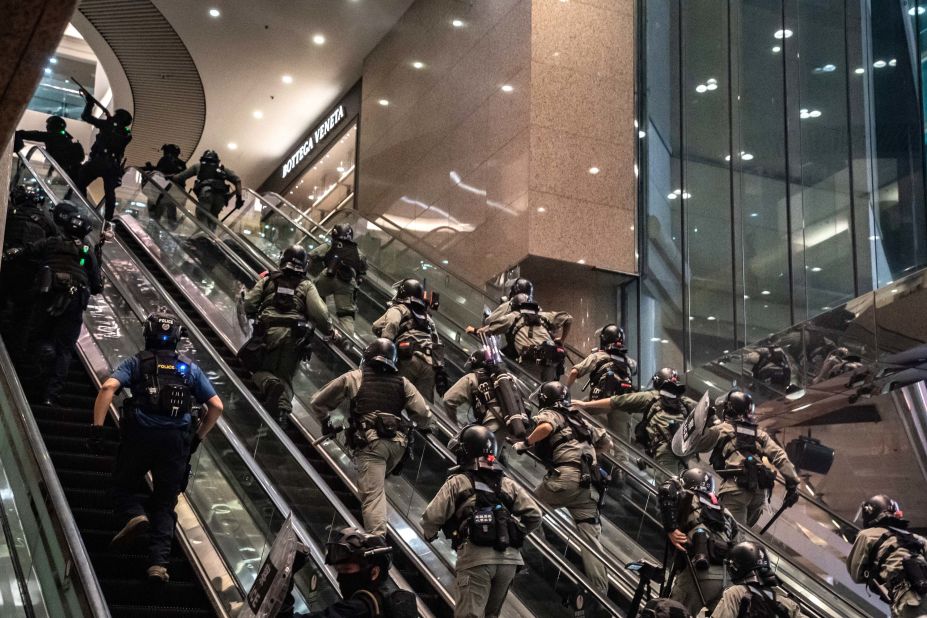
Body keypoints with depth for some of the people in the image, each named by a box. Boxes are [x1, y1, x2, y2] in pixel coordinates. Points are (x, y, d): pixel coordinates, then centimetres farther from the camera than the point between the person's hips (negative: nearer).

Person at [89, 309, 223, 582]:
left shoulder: (137, 362, 9)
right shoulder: (190, 368, 15)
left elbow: (108, 388, -9)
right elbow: (216, 406, 11)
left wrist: (97, 429, -9)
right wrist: (197, 438, 20)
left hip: (140, 436, -2)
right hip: (177, 442, 2)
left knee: (123, 486, 20)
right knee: (164, 504, 11)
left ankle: (134, 516, -12)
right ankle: (159, 562, -2)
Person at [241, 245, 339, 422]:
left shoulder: (268, 280, 11)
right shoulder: (306, 285, 8)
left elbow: (249, 303, 4)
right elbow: (319, 312, -3)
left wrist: (254, 317, 26)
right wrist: (330, 331, 12)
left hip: (268, 334, 0)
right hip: (294, 337, 0)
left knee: (261, 370, 14)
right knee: (286, 377, 10)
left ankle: (270, 383, -22)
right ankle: (284, 407, -20)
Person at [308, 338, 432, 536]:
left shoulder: (354, 378, 10)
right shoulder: (402, 383, 16)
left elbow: (317, 403, 13)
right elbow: (423, 413, 8)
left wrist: (325, 422, 32)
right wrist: (424, 427, 32)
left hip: (369, 442, -4)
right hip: (398, 443, 4)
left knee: (372, 494, -10)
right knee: (379, 482, 26)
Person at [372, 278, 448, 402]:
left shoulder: (399, 309, 14)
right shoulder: (427, 317, 31)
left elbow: (391, 324, -9)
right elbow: (438, 345, 23)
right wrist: (440, 370, 18)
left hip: (408, 359, -5)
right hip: (429, 363, 5)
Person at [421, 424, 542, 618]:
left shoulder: (458, 482, 4)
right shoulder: (508, 484, 17)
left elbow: (431, 517, -3)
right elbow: (534, 516, 10)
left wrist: (430, 534, 19)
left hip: (476, 557, -5)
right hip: (509, 558, 5)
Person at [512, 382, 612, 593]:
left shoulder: (550, 413, 9)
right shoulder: (579, 420, 30)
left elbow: (546, 426, -17)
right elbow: (607, 443, 33)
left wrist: (525, 443, -3)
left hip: (565, 477, -6)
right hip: (589, 485, 6)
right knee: (590, 540, 5)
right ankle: (601, 592, -1)